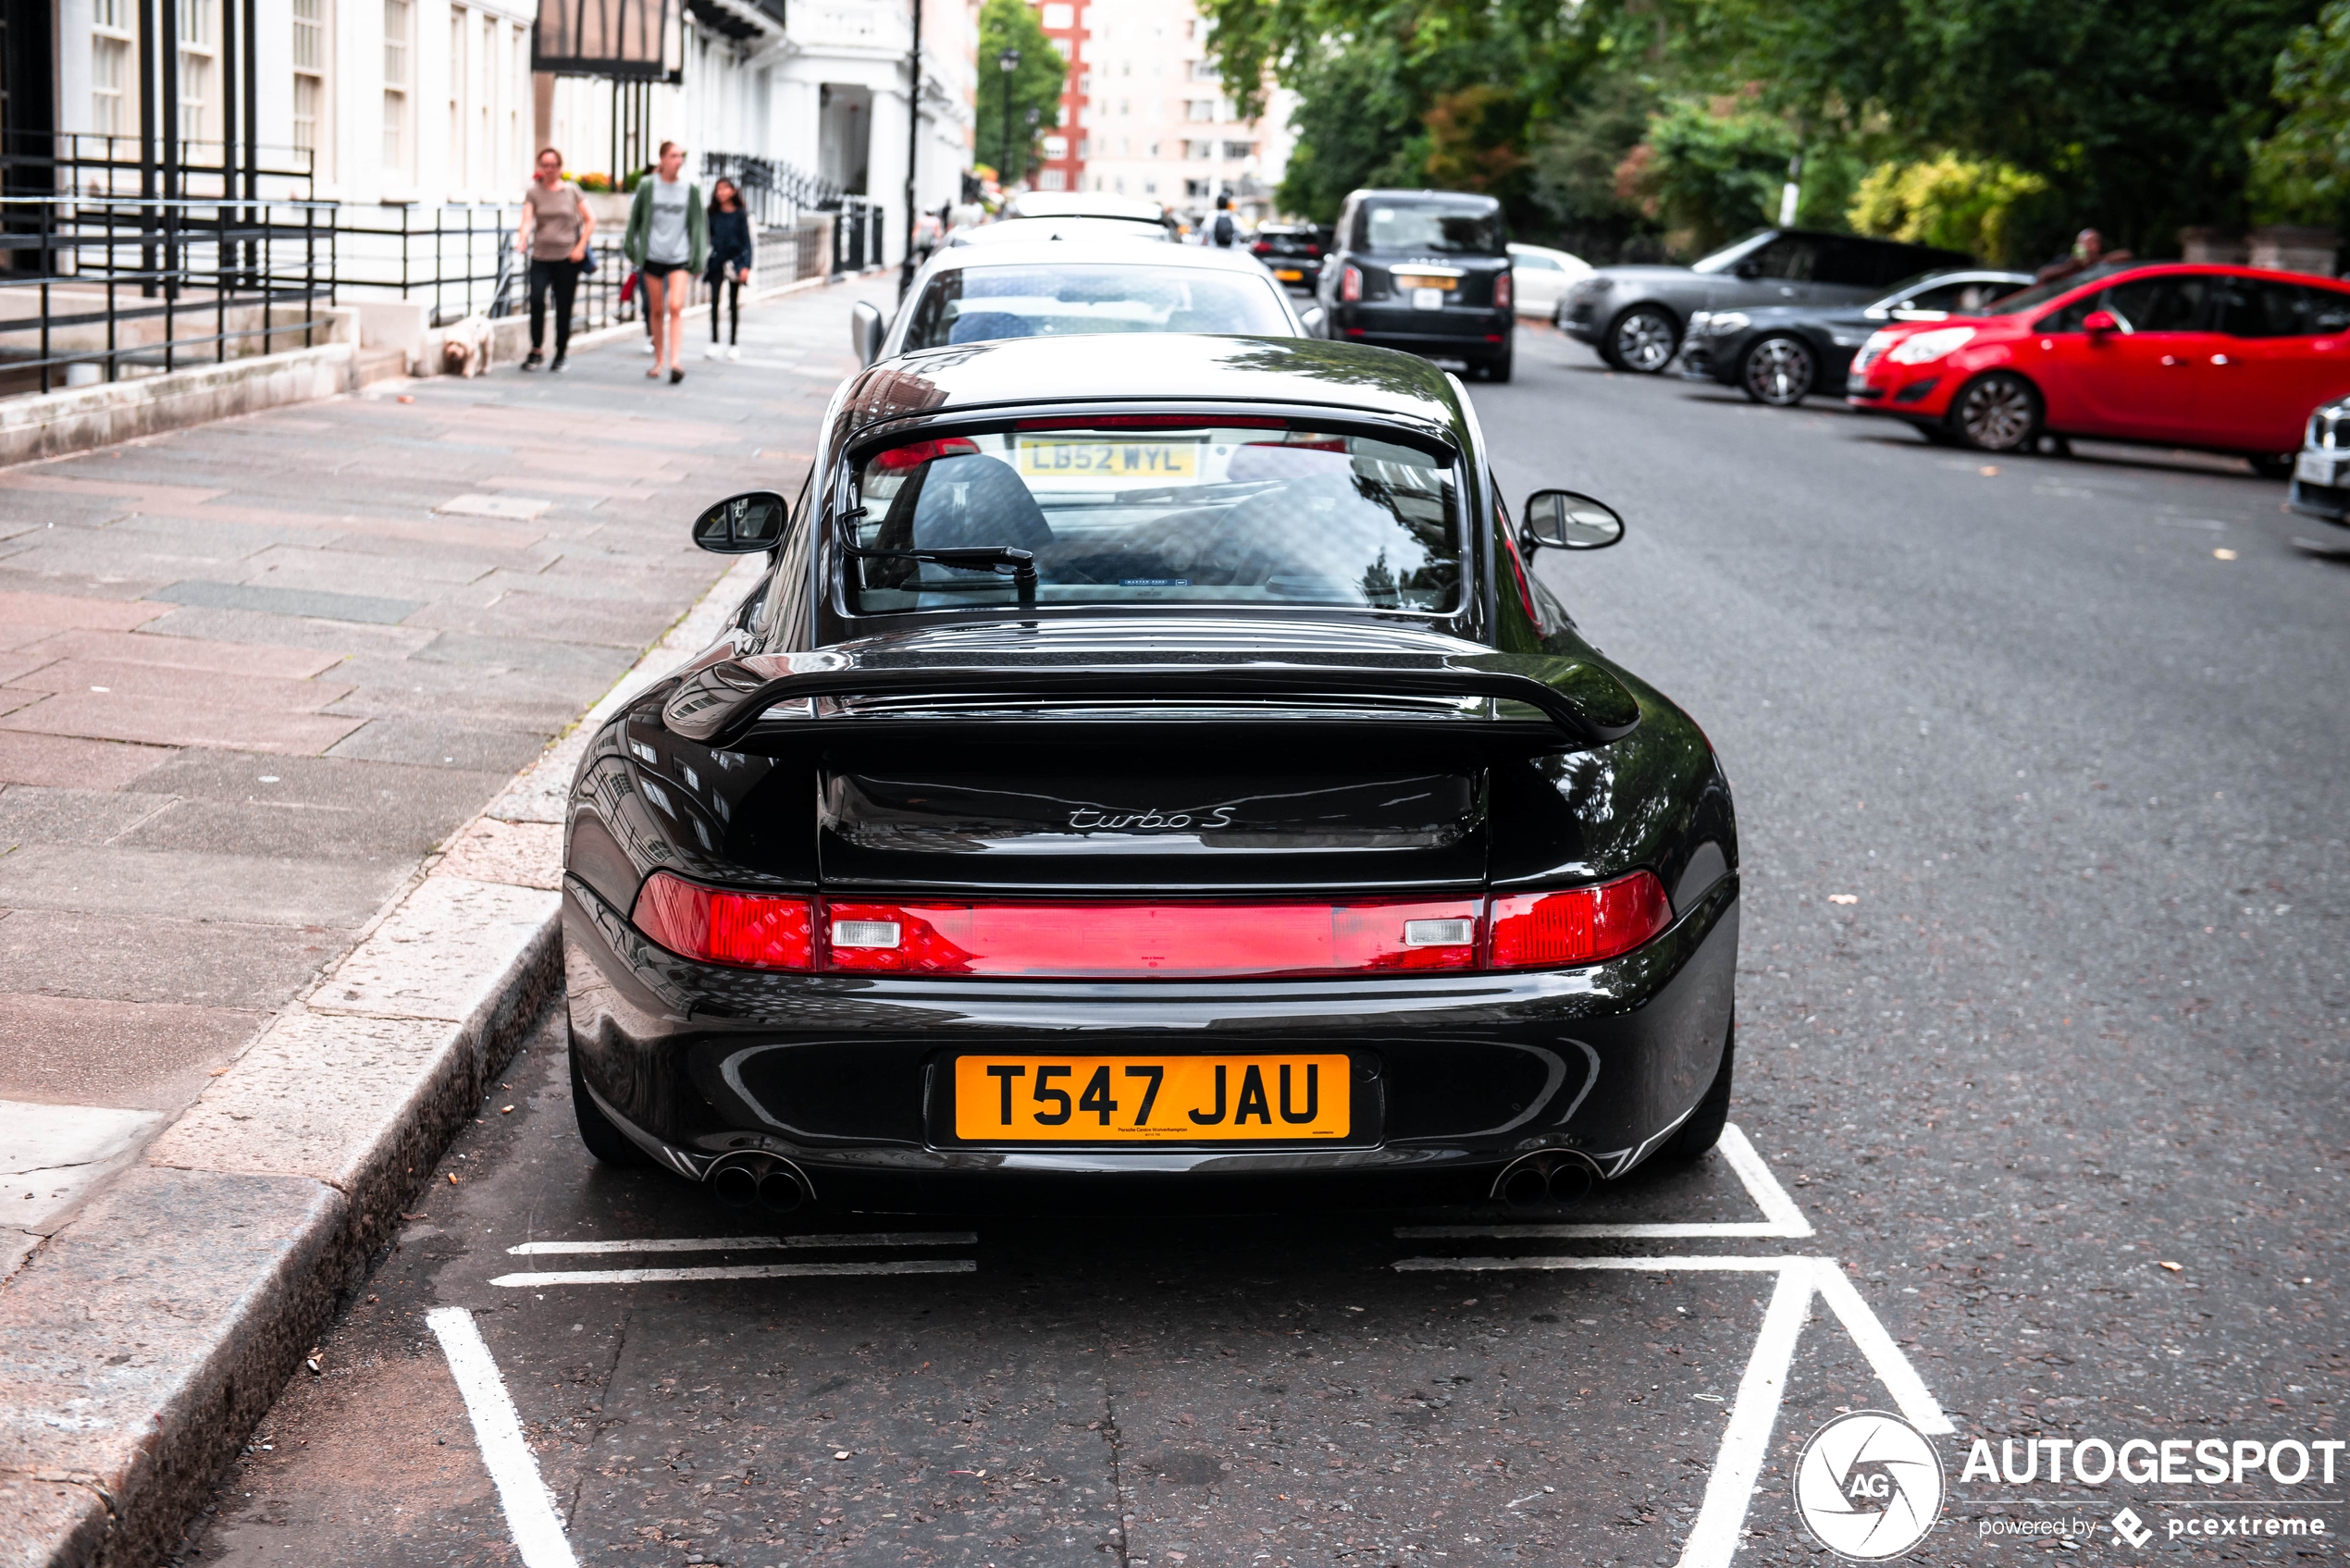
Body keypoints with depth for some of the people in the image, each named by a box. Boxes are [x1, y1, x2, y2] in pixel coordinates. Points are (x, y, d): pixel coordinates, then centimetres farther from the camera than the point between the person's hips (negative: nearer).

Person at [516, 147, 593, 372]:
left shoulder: (571, 190, 7)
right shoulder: (533, 192, 6)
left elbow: (590, 220, 9)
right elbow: (527, 220, -6)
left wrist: (581, 247, -2)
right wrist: (522, 240, -26)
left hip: (567, 259, 0)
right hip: (541, 256, 0)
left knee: (564, 308, 1)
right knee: (536, 299, -20)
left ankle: (561, 354, 16)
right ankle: (535, 350, -8)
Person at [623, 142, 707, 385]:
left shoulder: (691, 189, 1)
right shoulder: (647, 186, 0)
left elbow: (697, 224, 5)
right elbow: (635, 218, 9)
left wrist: (697, 260, 3)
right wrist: (630, 248, 11)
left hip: (680, 257, -1)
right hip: (653, 255, 1)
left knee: (675, 307, -16)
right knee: (656, 311, 7)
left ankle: (675, 361, -19)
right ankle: (658, 361, 18)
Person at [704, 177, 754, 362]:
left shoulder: (741, 214, -1)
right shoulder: (712, 214, 6)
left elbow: (747, 240, -2)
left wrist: (746, 265, -10)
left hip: (735, 260, -2)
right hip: (717, 261, 2)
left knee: (734, 304, 5)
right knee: (714, 301, -9)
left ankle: (734, 344, 11)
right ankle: (713, 343, -5)